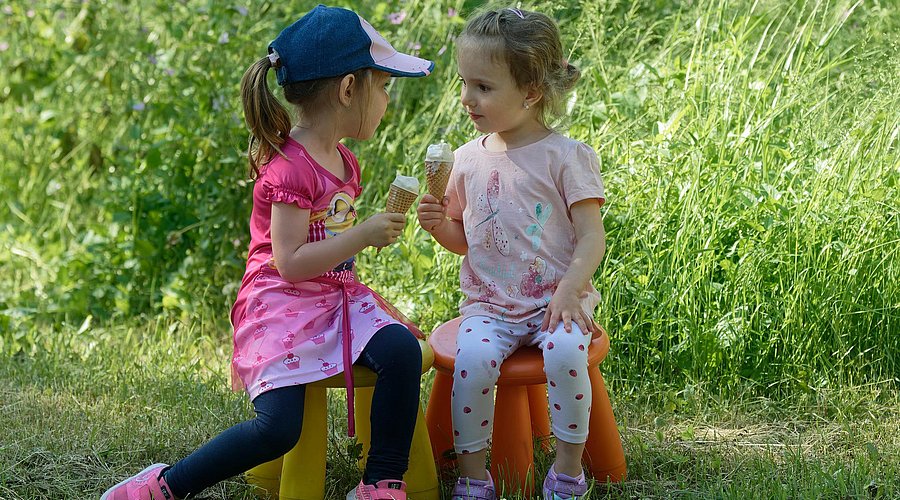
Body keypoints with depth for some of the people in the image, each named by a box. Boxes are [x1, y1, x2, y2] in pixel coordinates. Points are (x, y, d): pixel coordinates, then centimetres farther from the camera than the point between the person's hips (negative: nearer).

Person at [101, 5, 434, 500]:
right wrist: (363, 234, -20)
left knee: (401, 349, -22)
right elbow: (291, 262, -20)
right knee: (279, 427, -22)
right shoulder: (290, 167, -16)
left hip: (335, 295, 8)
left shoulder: (343, 162, 14)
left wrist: (378, 228, 16)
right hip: (282, 300, -8)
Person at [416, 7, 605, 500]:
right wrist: (439, 225, -3)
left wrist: (569, 289, -23)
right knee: (473, 357, -27)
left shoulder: (565, 156, -5)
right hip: (488, 305, 3)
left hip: (554, 301, -3)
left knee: (565, 350, -32)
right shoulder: (468, 159, 7)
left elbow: (592, 236, -8)